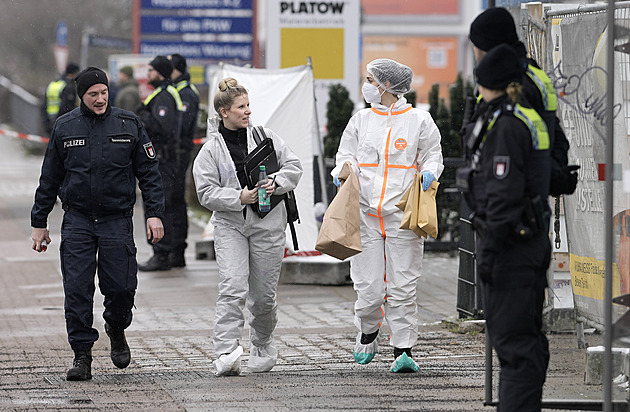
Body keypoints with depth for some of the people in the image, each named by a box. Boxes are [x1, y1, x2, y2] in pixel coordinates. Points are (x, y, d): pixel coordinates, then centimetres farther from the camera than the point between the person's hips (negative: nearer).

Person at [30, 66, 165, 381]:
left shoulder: (129, 125, 2)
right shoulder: (65, 128, 5)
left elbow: (149, 173, 5)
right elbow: (49, 179, 12)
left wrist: (154, 213, -4)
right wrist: (39, 222, 11)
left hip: (117, 220, -1)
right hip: (77, 221, 1)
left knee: (121, 287, -3)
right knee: (77, 290, -6)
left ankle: (116, 329, 28)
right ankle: (82, 355, 2)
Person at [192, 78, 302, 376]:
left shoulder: (265, 136, 5)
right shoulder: (211, 150, -1)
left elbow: (293, 166, 8)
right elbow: (207, 193, -5)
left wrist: (276, 183, -11)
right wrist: (239, 198, -17)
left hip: (268, 224, 2)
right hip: (229, 225, -2)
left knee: (263, 294, 7)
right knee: (233, 289, -18)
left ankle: (263, 346, 30)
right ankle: (226, 354, -22)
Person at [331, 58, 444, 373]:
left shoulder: (418, 120, 5)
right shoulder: (360, 120, 13)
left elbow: (432, 155, 11)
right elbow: (346, 155, 17)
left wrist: (429, 172, -10)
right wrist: (344, 171, -5)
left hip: (403, 216, -2)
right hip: (366, 213, 2)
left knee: (402, 286, -5)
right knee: (368, 286, -2)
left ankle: (402, 350, 1)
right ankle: (367, 334, 27)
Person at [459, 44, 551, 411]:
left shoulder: (506, 123, -16)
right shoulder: (531, 119, 14)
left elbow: (503, 192, -20)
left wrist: (489, 250, -18)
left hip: (511, 242, -10)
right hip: (533, 239, 10)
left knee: (512, 337, -9)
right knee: (527, 336, 14)